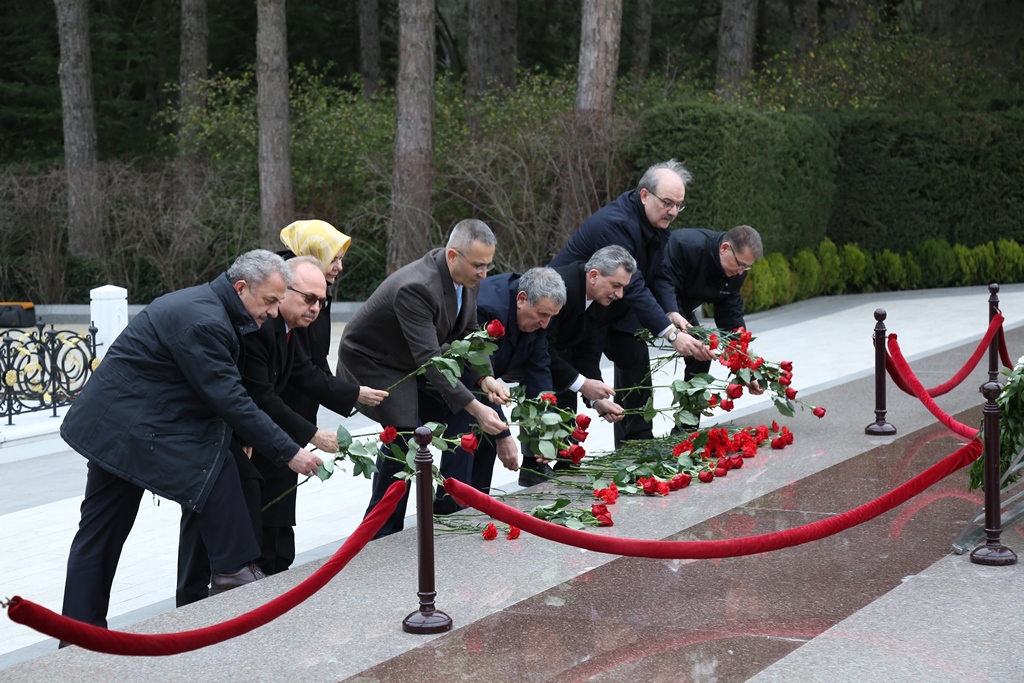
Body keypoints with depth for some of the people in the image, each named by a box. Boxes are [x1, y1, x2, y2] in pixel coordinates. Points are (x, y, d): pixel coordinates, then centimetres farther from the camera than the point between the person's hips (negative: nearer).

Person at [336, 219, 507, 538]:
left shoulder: (466, 277, -11)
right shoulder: (415, 288, -38)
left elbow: (468, 333, 0)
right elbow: (429, 360, -41)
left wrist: (484, 379, -18)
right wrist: (475, 408, -44)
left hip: (412, 363, 9)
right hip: (371, 363, -9)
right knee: (404, 434, -18)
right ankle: (381, 534, -5)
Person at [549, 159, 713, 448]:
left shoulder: (656, 223, -5)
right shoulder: (615, 224, -34)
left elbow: (659, 275, -3)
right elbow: (633, 287, -39)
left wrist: (671, 312, -23)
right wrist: (671, 334, -41)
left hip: (613, 308, 9)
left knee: (636, 360, 6)